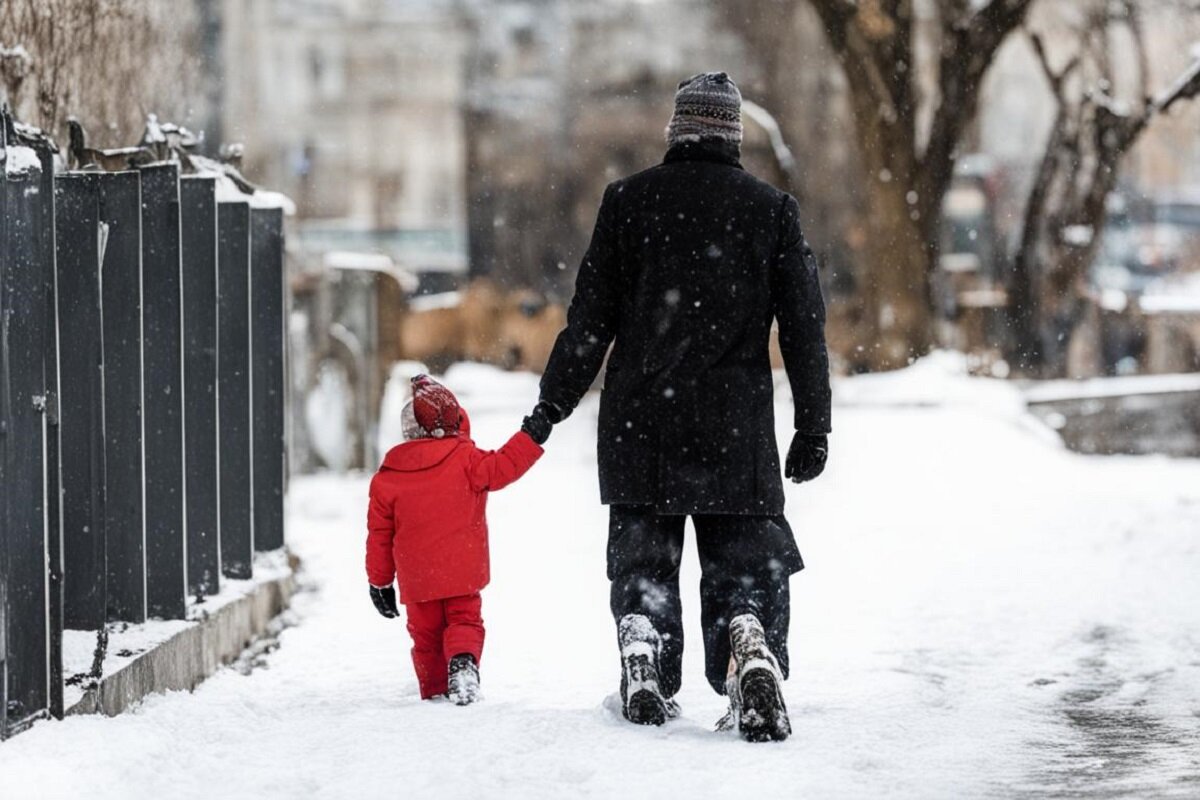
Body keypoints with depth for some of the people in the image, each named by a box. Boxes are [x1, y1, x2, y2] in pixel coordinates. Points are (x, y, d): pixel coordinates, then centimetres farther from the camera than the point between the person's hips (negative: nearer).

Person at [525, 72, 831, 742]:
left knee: (643, 562, 14)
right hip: (737, 427, 0)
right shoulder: (772, 209, 3)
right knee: (747, 564, 3)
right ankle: (751, 644, -25)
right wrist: (813, 427, 9)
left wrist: (554, 402, 9)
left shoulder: (629, 201, 2)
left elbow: (591, 317, 1)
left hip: (639, 422, 1)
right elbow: (805, 327, 3)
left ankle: (645, 666, -4)